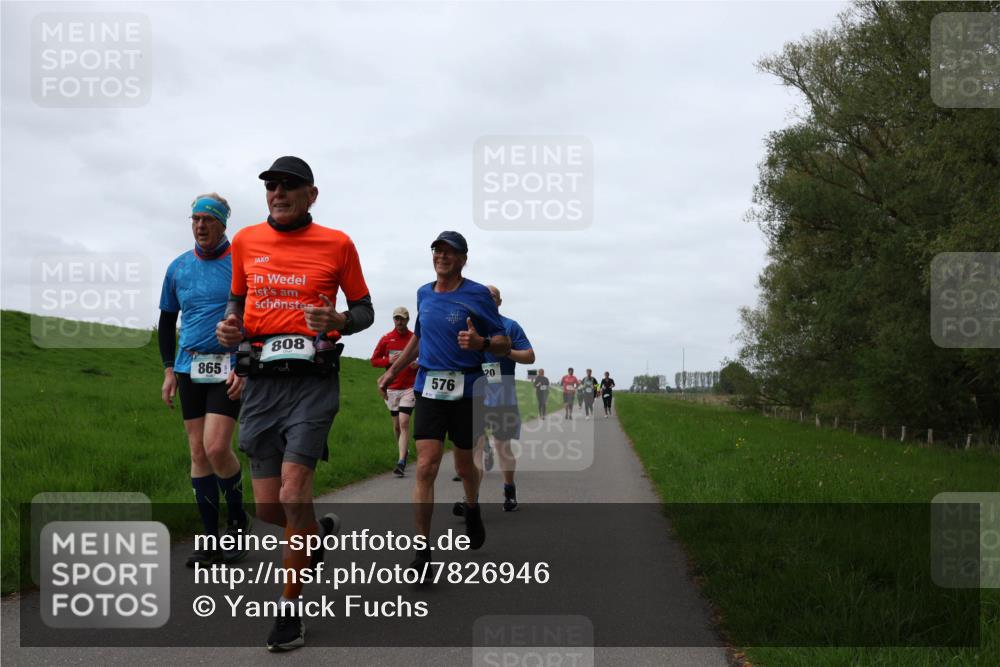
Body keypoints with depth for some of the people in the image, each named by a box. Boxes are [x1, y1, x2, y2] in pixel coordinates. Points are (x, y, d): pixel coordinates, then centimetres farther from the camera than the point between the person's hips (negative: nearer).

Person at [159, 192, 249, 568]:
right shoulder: (178, 268, 10)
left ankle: (237, 519, 9)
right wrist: (169, 369, 11)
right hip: (190, 368, 5)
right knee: (198, 453, 4)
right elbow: (167, 320, 19)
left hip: (230, 368, -5)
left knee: (216, 448, -16)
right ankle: (211, 539, 12)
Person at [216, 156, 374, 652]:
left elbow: (364, 309, 8)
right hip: (261, 382, 4)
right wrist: (230, 325, 0)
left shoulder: (336, 244, 1)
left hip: (313, 380, -4)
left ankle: (289, 608, 2)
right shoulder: (245, 242, 9)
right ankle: (320, 531, 41)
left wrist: (337, 321, -14)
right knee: (268, 507, 5)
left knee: (293, 493, -14)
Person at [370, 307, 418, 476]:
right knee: (396, 425, 10)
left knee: (404, 423, -14)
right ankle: (404, 452, 34)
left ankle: (401, 462, -17)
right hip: (391, 388, 3)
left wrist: (418, 364, -11)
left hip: (409, 388, -3)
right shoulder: (386, 339, 5)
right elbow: (374, 360, 9)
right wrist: (389, 360, -9)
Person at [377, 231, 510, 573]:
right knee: (426, 467, -10)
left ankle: (472, 510, 46)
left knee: (464, 466, 13)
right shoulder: (424, 294, 11)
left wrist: (481, 343, -25)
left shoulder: (478, 295, -4)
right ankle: (423, 549, -7)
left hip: (467, 390, -2)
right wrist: (392, 371, 28)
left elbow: (504, 343, -4)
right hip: (429, 388, 2)